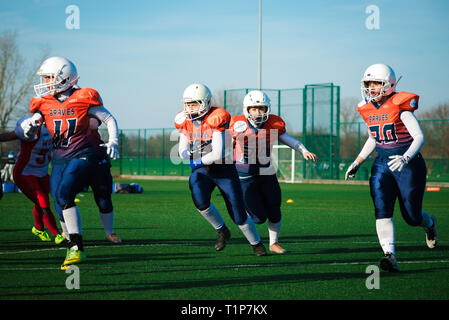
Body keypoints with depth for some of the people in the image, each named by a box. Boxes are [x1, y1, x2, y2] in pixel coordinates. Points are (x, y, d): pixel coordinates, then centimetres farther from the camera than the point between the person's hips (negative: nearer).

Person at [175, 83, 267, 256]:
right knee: (200, 200, -27)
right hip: (201, 171, 4)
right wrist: (185, 152, -14)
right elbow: (182, 149, 9)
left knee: (238, 214, -1)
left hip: (223, 170, -4)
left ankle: (257, 244, 24)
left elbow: (217, 155, -25)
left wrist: (197, 162, -16)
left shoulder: (215, 120, -21)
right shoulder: (185, 122, -1)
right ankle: (222, 231, -1)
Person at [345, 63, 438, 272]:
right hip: (382, 164, 5)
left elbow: (419, 137, -17)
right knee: (382, 210, -15)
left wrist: (406, 158, -33)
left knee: (412, 217, 4)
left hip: (408, 163, -5)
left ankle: (429, 223, 40)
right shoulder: (368, 109, 5)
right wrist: (357, 163, 15)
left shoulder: (400, 106, -15)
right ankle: (390, 256, -18)